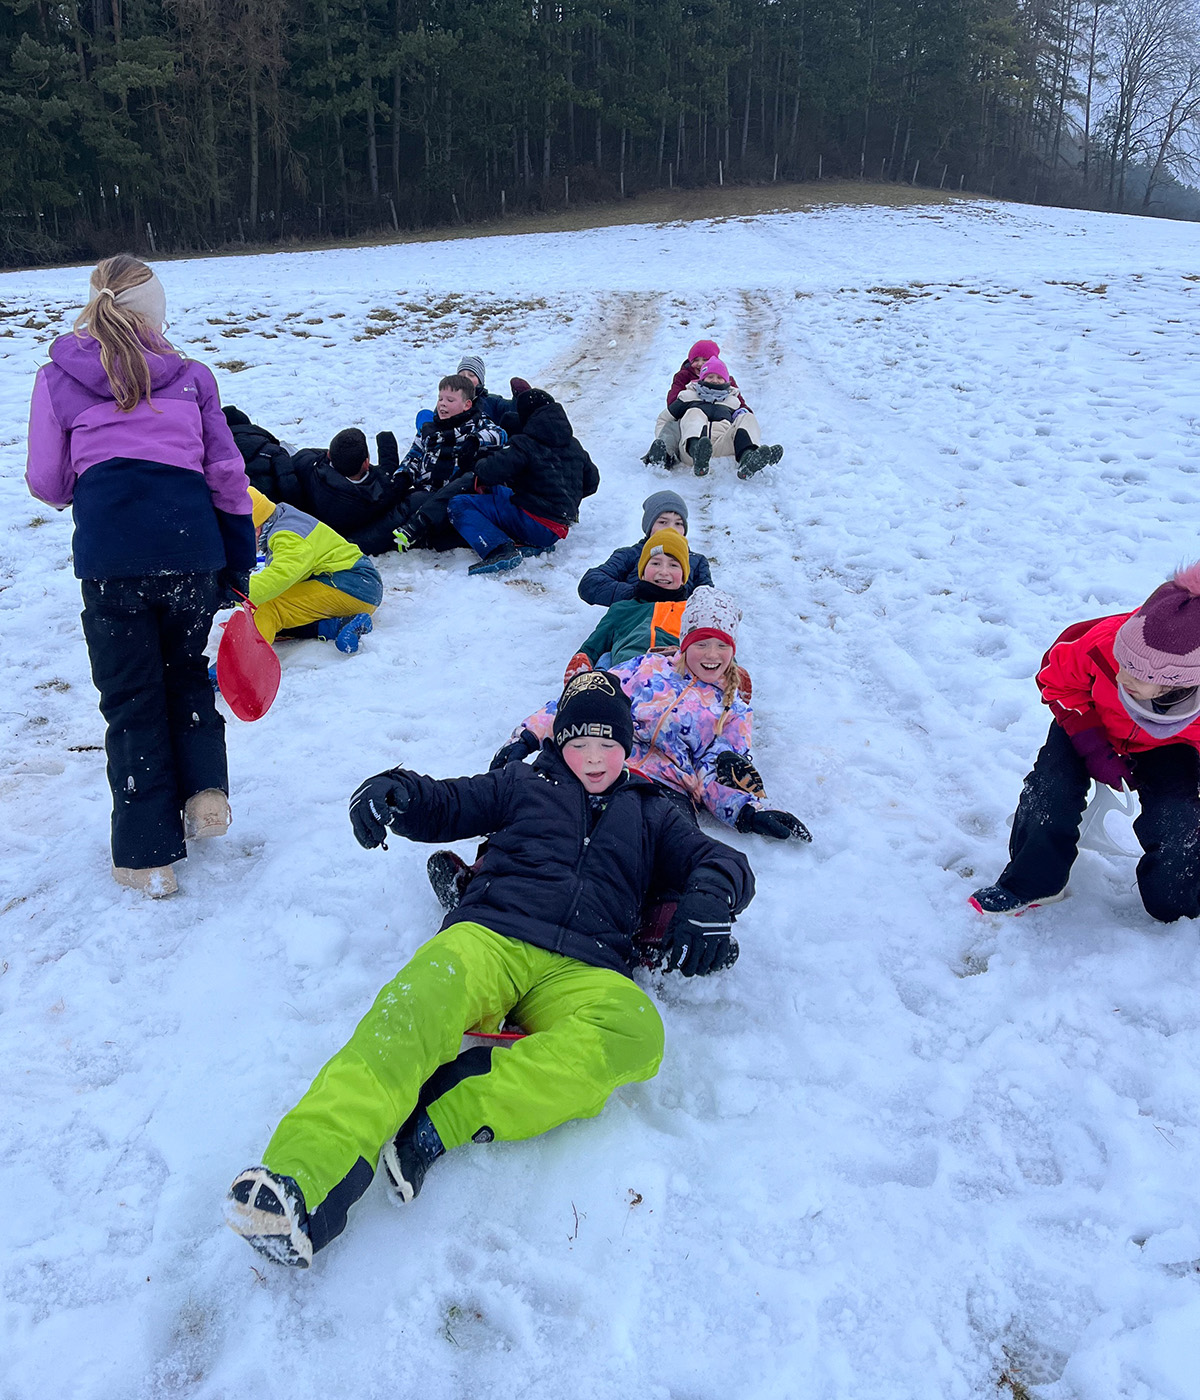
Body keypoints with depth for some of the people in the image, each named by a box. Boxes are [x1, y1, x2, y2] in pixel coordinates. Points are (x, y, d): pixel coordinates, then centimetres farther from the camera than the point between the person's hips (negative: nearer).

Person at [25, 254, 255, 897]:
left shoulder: (58, 377, 11)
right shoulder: (190, 375, 14)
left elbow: (48, 483, 12)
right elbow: (226, 473, 11)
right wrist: (239, 567, 17)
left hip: (110, 550, -1)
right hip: (192, 544, 2)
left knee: (132, 699, 9)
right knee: (187, 674, 25)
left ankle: (148, 855, 13)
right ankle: (205, 791, 12)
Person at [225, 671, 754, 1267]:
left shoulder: (649, 813, 30)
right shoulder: (525, 782, 28)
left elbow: (722, 862, 25)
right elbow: (444, 805, 25)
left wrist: (708, 900, 0)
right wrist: (395, 790, 1)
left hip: (580, 973, 1)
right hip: (490, 938, 0)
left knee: (634, 1032, -37)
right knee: (421, 1005, -37)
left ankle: (439, 1118, -41)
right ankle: (301, 1185, -52)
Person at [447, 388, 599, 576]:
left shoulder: (526, 445, -11)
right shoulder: (574, 445, 12)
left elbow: (493, 471, -19)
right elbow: (591, 482, 21)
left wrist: (480, 467, 5)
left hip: (533, 523, -9)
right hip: (558, 531, 9)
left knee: (457, 504, -6)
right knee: (497, 491, 33)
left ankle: (500, 550, -27)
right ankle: (531, 545, 10)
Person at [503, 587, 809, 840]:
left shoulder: (736, 712, 26)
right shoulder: (648, 668, 26)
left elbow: (716, 776, 15)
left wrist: (750, 810, -6)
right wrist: (529, 734, 8)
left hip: (668, 788, -1)